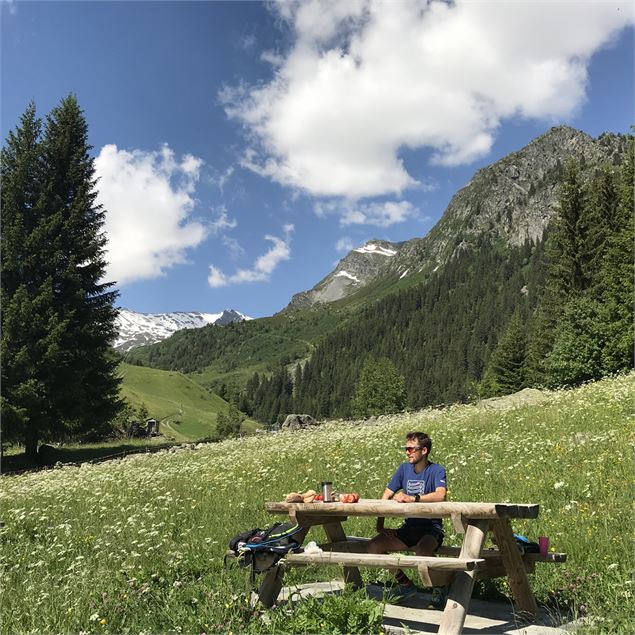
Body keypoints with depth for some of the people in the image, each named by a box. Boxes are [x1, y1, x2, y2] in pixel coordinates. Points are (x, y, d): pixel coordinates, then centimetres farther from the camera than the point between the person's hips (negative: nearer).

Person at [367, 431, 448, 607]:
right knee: (374, 547, -13)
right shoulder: (404, 468, 6)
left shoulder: (436, 470, -10)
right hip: (409, 528, 6)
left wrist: (412, 498, -39)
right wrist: (380, 525, -6)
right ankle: (405, 584, 9)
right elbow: (386, 496, 5)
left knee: (422, 551, -37)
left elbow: (440, 495, -30)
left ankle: (439, 588, -5)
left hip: (431, 528, -5)